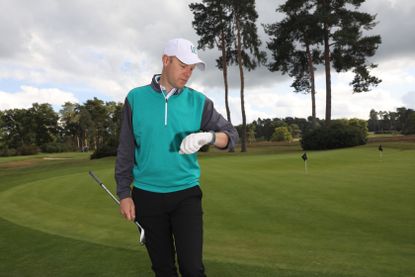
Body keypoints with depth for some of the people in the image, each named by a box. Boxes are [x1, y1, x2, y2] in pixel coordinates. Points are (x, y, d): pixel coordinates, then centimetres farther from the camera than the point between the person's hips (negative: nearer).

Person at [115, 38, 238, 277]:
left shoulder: (199, 101, -1)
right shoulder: (135, 98, 0)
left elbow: (232, 135, -4)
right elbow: (126, 149, 3)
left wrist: (209, 136, -26)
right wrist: (124, 193, 1)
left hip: (186, 194, 0)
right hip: (147, 196, 1)